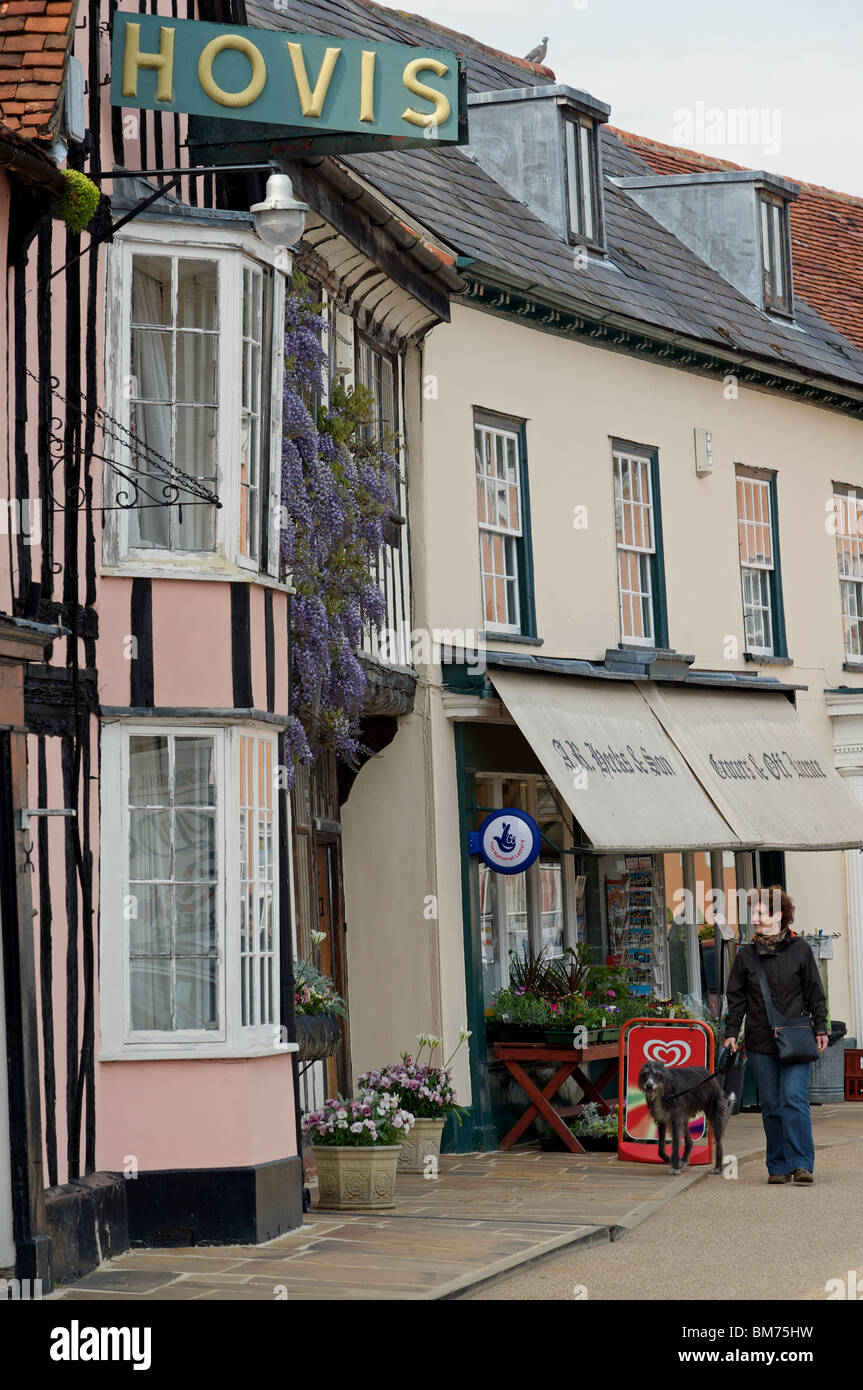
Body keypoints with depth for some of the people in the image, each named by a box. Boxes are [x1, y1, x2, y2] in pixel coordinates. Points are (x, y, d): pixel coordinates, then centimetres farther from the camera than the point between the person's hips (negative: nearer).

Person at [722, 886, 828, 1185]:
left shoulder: (799, 949, 4)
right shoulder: (746, 955, 8)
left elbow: (814, 992, 8)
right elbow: (736, 998, 11)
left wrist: (820, 1029, 4)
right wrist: (731, 1033, 3)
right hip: (761, 1043, 2)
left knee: (794, 1099, -14)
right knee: (771, 1106, 4)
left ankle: (801, 1164, -13)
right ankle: (778, 1166, 11)